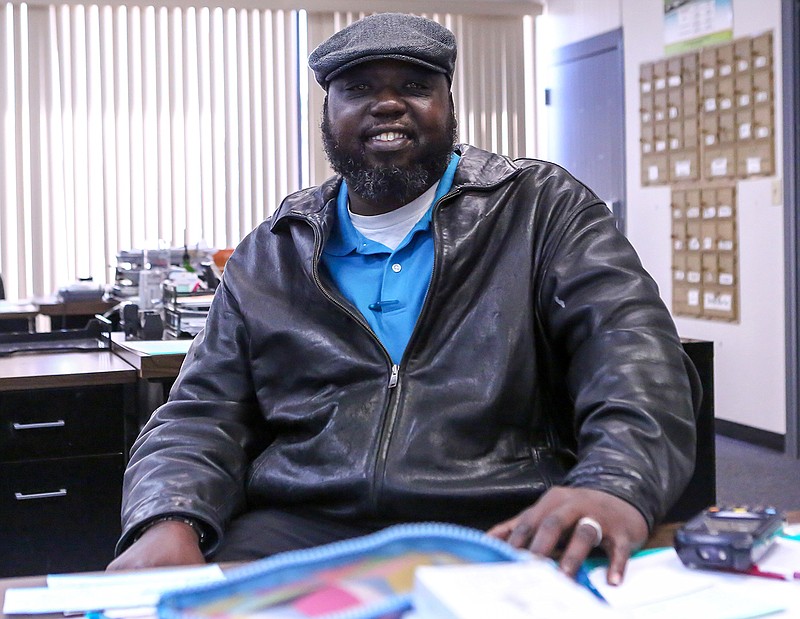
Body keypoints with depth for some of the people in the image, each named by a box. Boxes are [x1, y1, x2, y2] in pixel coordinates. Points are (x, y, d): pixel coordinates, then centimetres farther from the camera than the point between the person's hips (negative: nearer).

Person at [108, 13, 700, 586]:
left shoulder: (543, 208, 6)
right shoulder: (269, 257, 15)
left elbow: (631, 346, -7)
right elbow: (202, 417, 11)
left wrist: (616, 486, -29)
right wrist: (169, 523, -12)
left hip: (502, 531, -1)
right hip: (296, 534, 2)